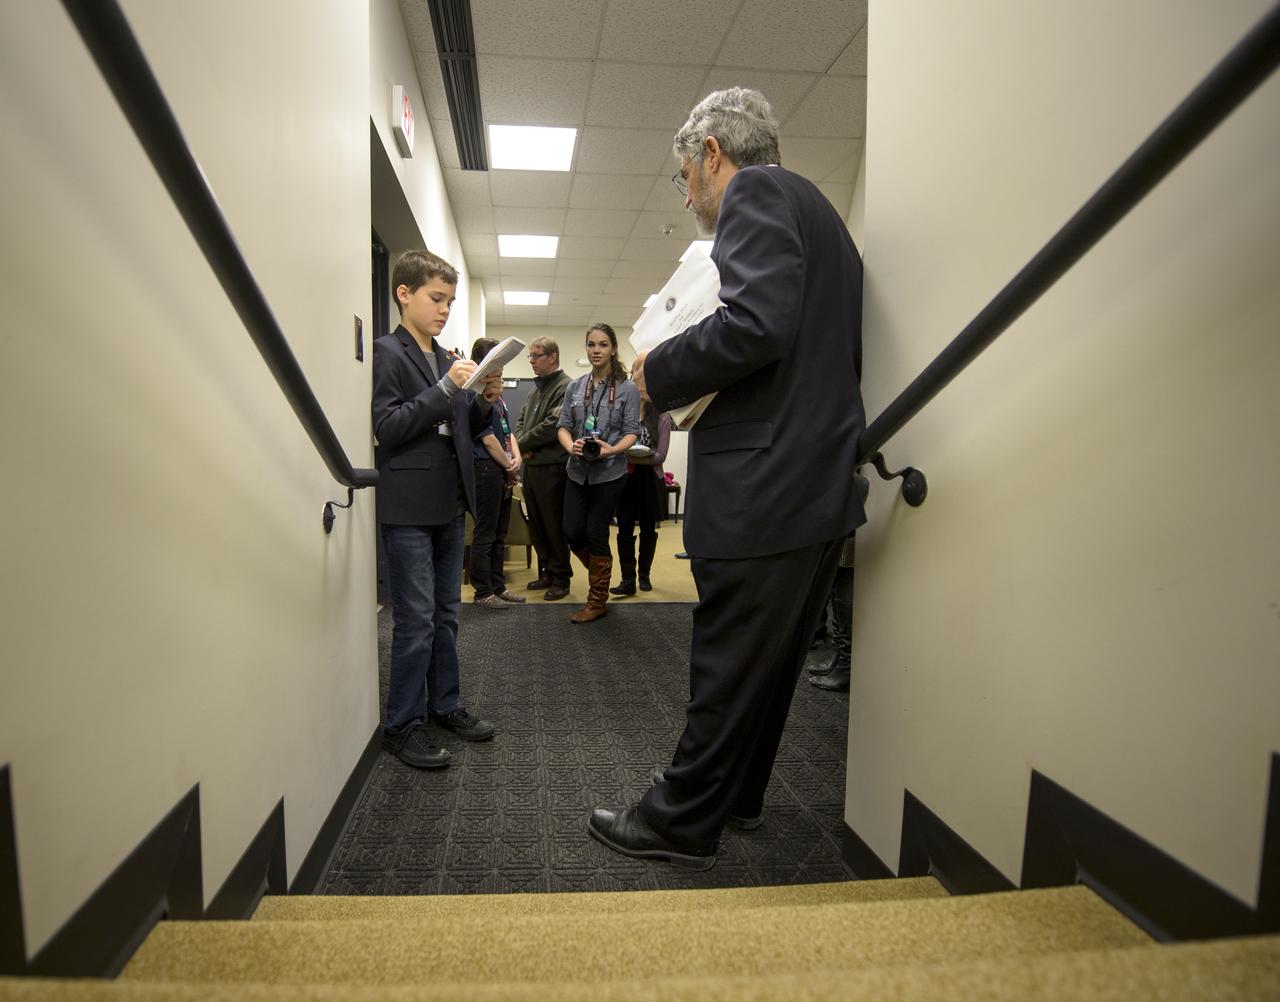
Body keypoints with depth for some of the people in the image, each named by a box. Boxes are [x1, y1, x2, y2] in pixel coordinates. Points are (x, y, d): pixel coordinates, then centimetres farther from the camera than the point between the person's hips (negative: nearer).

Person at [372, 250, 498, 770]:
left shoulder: (447, 358, 14)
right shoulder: (387, 353, -6)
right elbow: (386, 428, -15)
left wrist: (484, 401, -2)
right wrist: (446, 388, -20)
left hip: (449, 504, 7)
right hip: (409, 508, -7)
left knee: (446, 614, 14)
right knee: (415, 621, -2)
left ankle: (444, 704, 27)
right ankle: (402, 725, 11)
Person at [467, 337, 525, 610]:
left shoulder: (497, 396, 15)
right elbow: (487, 438, -15)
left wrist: (516, 458, -2)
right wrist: (509, 466, -6)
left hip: (502, 472, 9)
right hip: (486, 469, -9)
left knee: (499, 533, 14)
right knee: (485, 534, -1)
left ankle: (498, 586, 24)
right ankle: (483, 593, 8)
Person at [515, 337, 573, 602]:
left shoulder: (565, 387, -11)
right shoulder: (536, 388, 18)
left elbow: (552, 425, -20)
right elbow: (521, 420, 20)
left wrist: (522, 443, -9)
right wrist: (520, 443, -1)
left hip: (552, 467, -9)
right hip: (531, 465, 9)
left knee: (554, 525, 0)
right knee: (536, 525, 14)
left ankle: (560, 577, 11)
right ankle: (546, 572, 26)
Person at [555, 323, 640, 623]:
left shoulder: (627, 389, -2)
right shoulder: (574, 387, 8)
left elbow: (632, 432, -6)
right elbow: (563, 426, 5)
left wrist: (613, 449, -25)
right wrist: (571, 445, -17)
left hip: (609, 473, -4)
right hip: (578, 471, 4)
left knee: (596, 534, 2)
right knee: (573, 532, 3)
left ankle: (597, 600, 18)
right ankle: (600, 573, 33)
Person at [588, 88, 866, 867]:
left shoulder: (755, 191, -6)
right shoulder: (821, 215, 23)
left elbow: (756, 325, -24)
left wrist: (659, 374, -8)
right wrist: (687, 380, 20)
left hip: (766, 488, -10)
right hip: (824, 485, 10)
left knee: (729, 668, 1)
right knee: (773, 659, 18)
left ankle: (681, 822, 17)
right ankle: (738, 797, 34)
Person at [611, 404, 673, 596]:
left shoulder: (662, 417, -3)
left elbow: (660, 456, -9)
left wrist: (634, 458, -21)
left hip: (649, 479, -1)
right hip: (625, 477, 1)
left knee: (648, 529, 10)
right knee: (624, 529, -4)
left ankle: (644, 575, 24)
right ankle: (628, 580, -1)